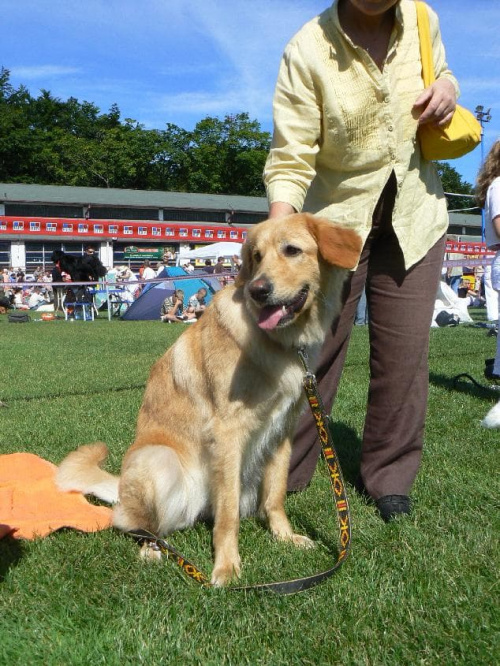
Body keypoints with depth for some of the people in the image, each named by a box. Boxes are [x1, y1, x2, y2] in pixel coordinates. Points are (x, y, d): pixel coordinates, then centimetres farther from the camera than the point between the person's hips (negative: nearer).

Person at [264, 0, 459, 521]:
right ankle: (282, 472, 18)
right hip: (335, 218, -3)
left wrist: (446, 86, -6)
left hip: (416, 215, 4)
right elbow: (290, 161, -20)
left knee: (404, 353, 4)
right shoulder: (308, 51, -17)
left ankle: (389, 477, 20)